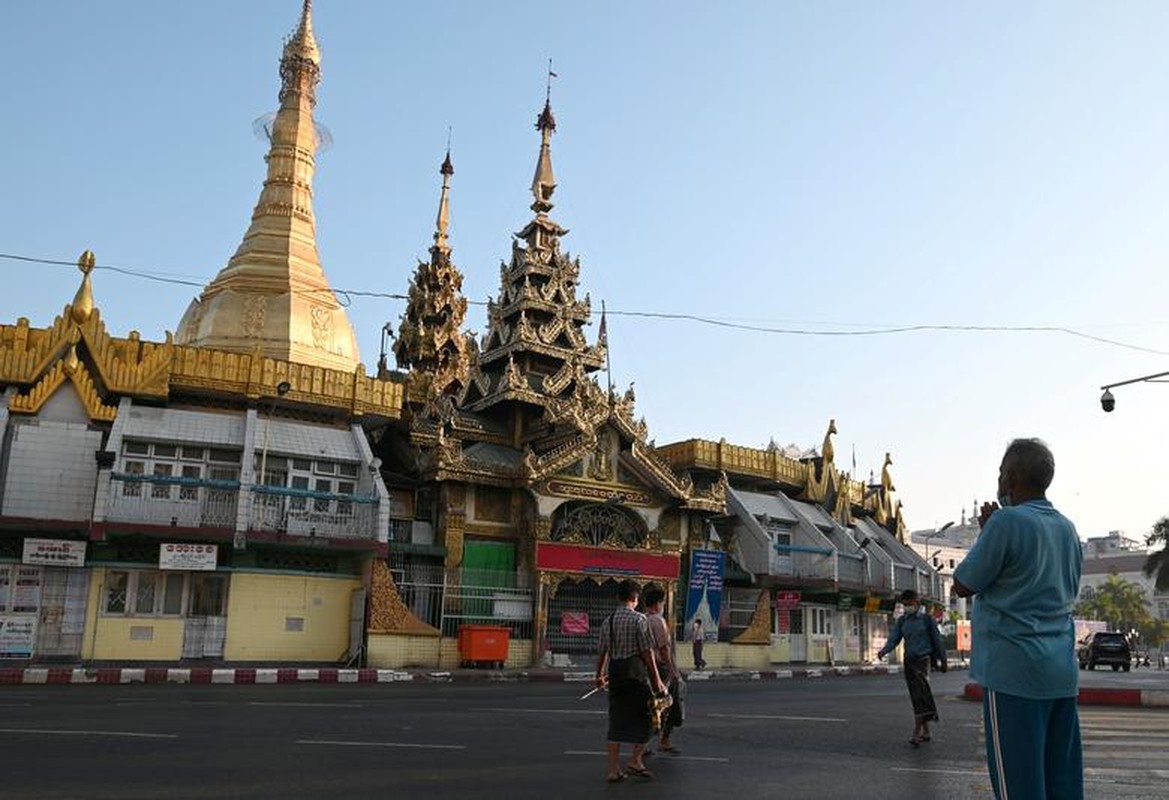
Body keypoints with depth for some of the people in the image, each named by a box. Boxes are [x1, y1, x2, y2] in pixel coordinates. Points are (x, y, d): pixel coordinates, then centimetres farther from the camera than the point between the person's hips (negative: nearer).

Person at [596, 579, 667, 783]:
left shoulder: (608, 621, 9)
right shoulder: (639, 619, -9)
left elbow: (603, 652, 12)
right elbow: (647, 652, -11)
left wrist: (600, 675, 26)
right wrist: (656, 680, -6)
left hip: (615, 672, 6)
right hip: (635, 672, -6)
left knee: (616, 720, 11)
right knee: (646, 716, 9)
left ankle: (614, 769, 12)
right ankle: (635, 761, 6)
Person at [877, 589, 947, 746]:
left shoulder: (927, 619, -2)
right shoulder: (901, 621, 9)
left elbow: (936, 640, 3)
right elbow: (894, 639, 1)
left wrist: (942, 661, 5)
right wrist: (884, 651, -18)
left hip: (923, 659, -5)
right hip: (909, 660, 5)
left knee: (921, 695, -15)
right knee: (916, 697, 7)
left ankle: (917, 732, -20)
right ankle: (926, 732, 16)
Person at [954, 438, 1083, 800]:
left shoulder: (1007, 520, -13)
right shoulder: (1067, 528, 11)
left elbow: (963, 586, -6)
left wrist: (984, 532, 5)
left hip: (1014, 671, -8)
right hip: (1062, 673, 8)